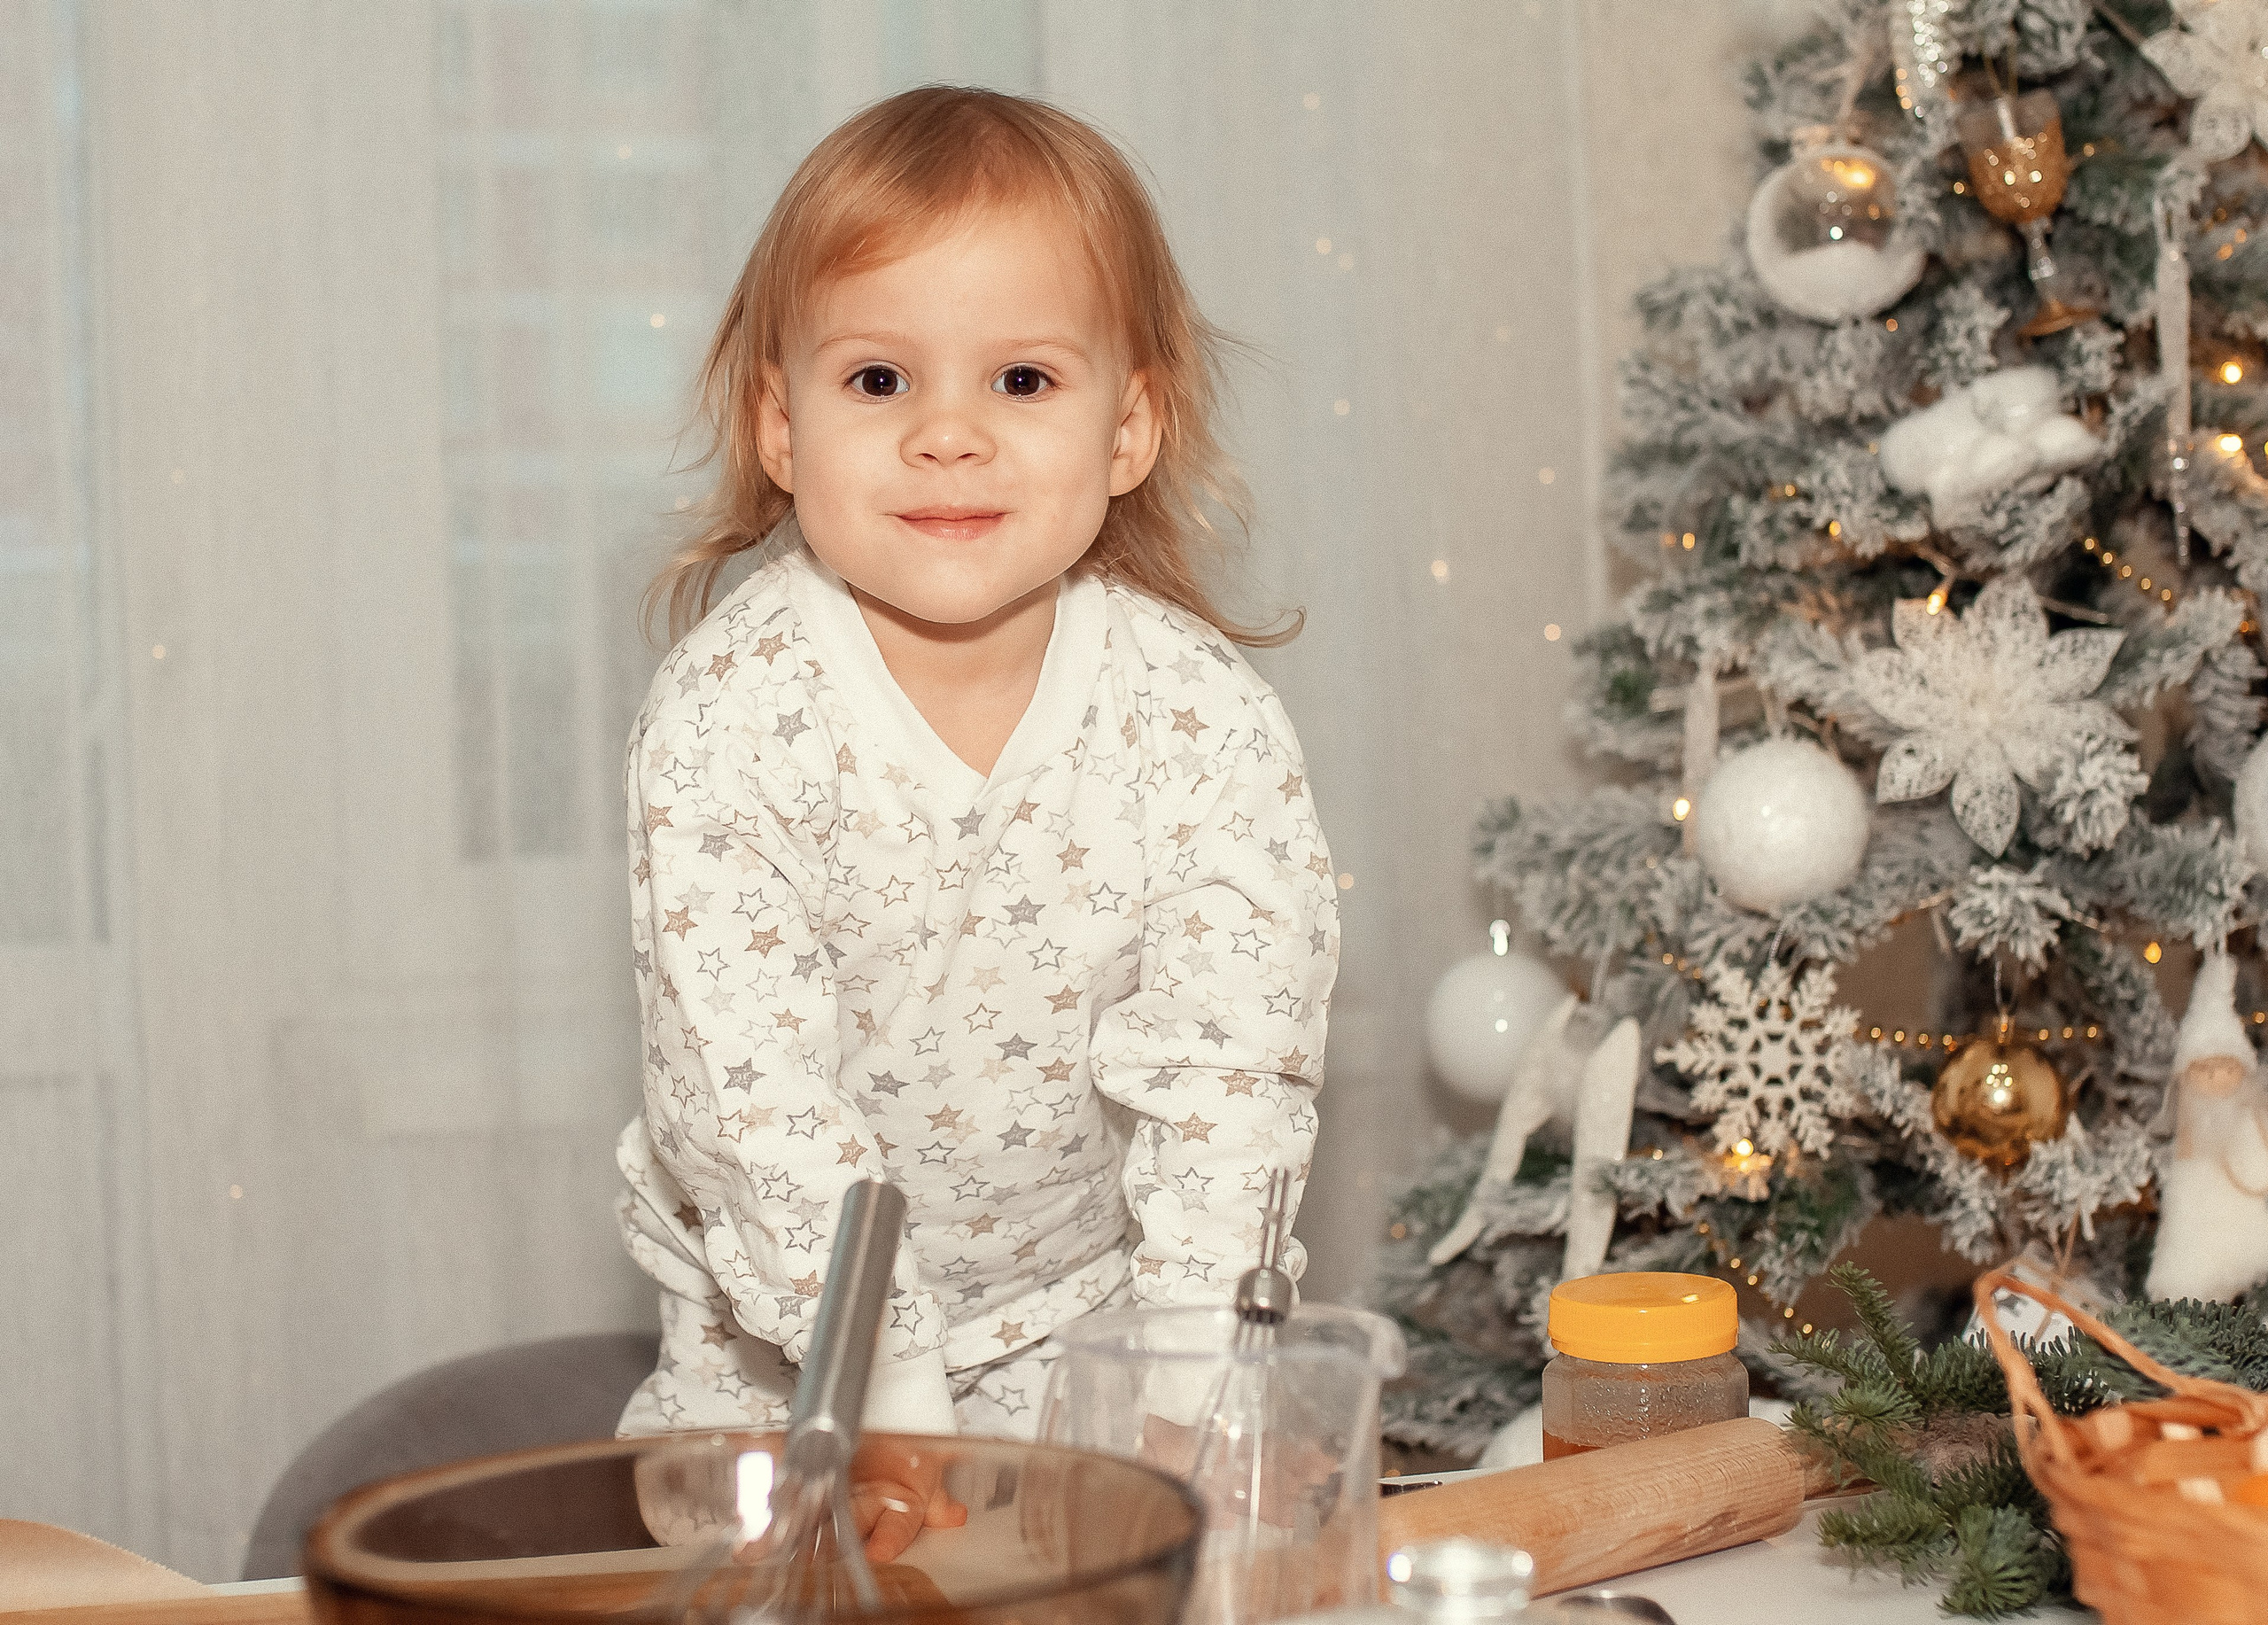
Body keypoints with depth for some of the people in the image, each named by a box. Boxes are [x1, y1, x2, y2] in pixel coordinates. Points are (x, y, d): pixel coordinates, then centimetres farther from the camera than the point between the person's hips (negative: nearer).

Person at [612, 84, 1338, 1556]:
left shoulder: (1207, 725, -15)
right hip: (781, 1332, 0)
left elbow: (1229, 1074, -18)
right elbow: (752, 1076, -23)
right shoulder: (731, 710, -18)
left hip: (1087, 1308, 1)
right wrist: (892, 1382, -29)